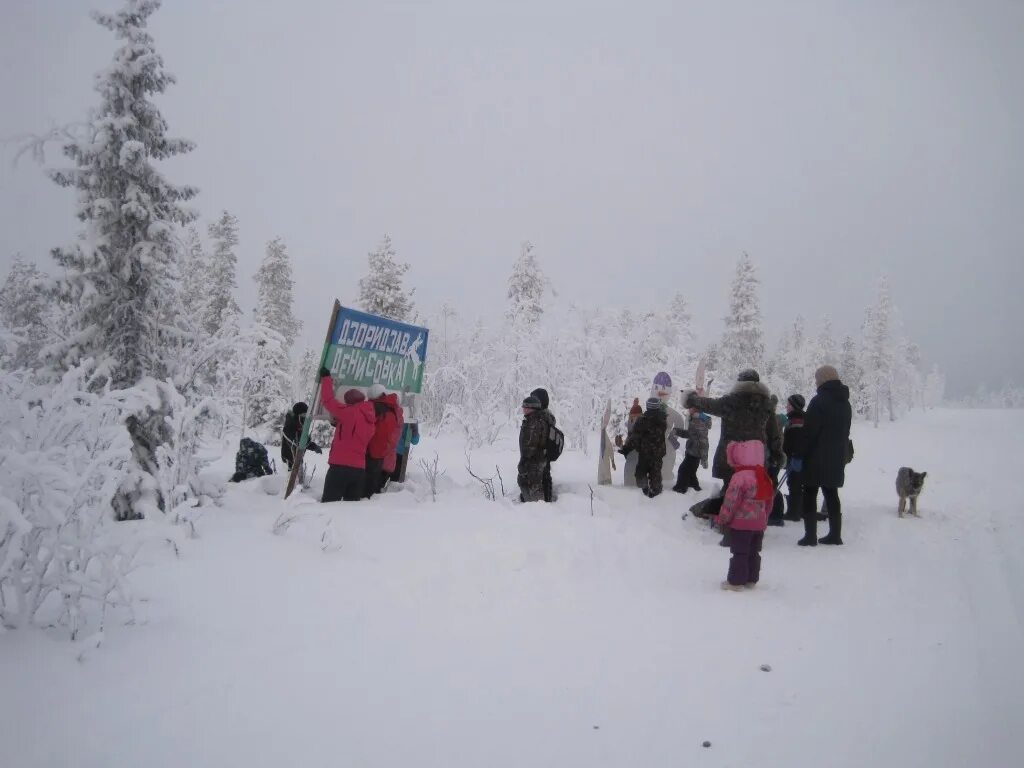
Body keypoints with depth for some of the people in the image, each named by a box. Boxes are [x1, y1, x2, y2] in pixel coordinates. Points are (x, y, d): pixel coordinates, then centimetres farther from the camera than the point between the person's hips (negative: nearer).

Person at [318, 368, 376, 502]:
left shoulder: (349, 412, -7)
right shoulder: (370, 420, 13)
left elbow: (328, 400, -5)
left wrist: (326, 378, 8)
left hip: (340, 466, -6)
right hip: (359, 469, 6)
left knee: (329, 503, -4)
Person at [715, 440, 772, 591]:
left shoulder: (740, 477, -18)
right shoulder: (764, 478, 7)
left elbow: (731, 501, -18)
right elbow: (769, 501, 15)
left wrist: (723, 519, -7)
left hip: (741, 523, -7)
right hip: (759, 523, 7)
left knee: (739, 553, 0)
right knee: (754, 553, 16)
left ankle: (736, 581, 4)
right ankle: (751, 579, 24)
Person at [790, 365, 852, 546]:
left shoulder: (819, 401, -13)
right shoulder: (845, 404, 14)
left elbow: (809, 432, -17)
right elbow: (844, 432, 19)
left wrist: (798, 456, -15)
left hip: (817, 457, -8)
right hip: (837, 458, 8)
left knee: (810, 495, -2)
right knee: (831, 494, 14)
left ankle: (810, 536, -5)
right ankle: (835, 534, 16)